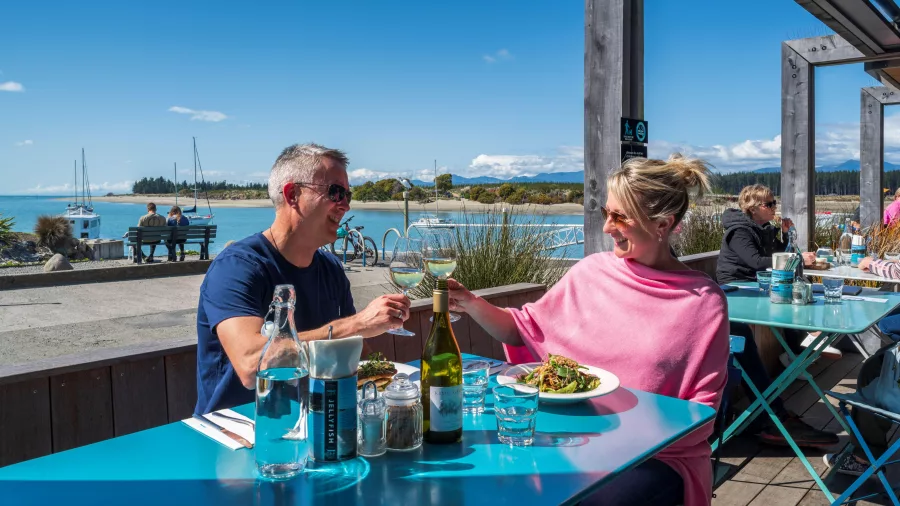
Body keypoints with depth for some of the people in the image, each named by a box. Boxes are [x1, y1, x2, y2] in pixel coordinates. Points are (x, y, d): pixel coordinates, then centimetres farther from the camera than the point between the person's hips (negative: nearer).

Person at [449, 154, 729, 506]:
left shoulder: (703, 301, -7)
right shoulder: (591, 272, 2)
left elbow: (702, 412, -4)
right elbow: (527, 329, 9)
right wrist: (471, 303, -6)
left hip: (660, 455, -2)